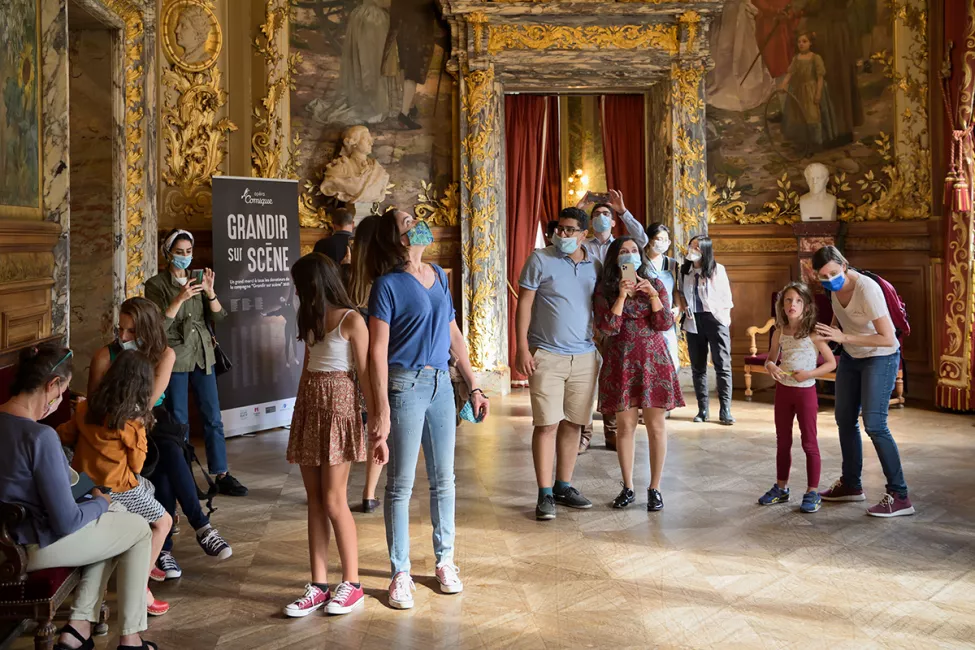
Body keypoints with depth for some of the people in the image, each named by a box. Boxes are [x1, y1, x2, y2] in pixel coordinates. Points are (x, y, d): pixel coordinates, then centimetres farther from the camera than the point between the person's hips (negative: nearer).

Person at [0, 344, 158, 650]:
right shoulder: (41, 437, -29)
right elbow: (67, 523, -24)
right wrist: (101, 502, -7)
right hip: (35, 545, -9)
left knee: (113, 514, 28)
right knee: (140, 529, 13)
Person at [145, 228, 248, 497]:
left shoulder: (196, 279, 10)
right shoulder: (156, 284, -3)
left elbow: (218, 317, 2)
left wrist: (210, 291, -14)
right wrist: (180, 298, -23)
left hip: (202, 356, 4)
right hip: (175, 358, -4)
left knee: (213, 418, 5)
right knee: (178, 422, 2)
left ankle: (222, 476, 11)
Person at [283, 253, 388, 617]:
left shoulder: (351, 320, -10)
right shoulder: (311, 320, 13)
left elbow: (365, 375, -11)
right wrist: (300, 414, 15)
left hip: (339, 406, -7)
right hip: (308, 406, 7)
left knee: (333, 500, -6)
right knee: (314, 500, 6)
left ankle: (351, 585, 7)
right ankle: (318, 586, 10)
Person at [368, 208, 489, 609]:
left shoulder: (439, 276, 10)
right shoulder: (388, 285, -9)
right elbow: (377, 351, -13)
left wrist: (473, 385, 14)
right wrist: (381, 410, -18)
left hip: (441, 384, 6)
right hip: (405, 385, -6)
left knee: (443, 479, 13)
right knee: (401, 484, 2)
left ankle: (445, 561, 26)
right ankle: (400, 573, 12)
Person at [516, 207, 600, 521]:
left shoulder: (595, 266, 9)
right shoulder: (540, 260, -3)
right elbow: (524, 305, -4)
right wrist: (522, 348, -11)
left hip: (585, 357, 4)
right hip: (547, 356, -4)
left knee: (573, 423, 8)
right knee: (547, 424, -5)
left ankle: (564, 487, 19)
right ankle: (545, 495, 0)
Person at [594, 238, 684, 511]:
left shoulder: (655, 284, 6)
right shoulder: (605, 289, 2)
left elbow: (665, 324, -3)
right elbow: (607, 328, -9)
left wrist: (652, 294, -14)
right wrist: (621, 296, -17)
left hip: (653, 361, 1)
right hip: (621, 363, 0)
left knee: (656, 425, 1)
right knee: (625, 426, 4)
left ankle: (655, 488, 10)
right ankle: (627, 488, 16)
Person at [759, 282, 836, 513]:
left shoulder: (813, 334, -12)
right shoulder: (780, 333, 1)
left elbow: (831, 363, -9)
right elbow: (771, 358, 13)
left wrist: (809, 373, -21)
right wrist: (770, 366, -10)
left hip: (806, 390, -5)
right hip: (783, 389, 5)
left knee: (809, 442, 2)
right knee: (782, 441, 14)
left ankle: (813, 492, 10)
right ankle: (781, 487, 26)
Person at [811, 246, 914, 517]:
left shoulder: (867, 289, -31)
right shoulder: (835, 286, -8)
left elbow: (888, 339, -32)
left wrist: (843, 337, -35)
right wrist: (832, 329, -4)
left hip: (880, 357, -8)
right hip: (851, 357, 8)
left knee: (874, 424, -14)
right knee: (845, 420, 12)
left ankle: (899, 497, -8)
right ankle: (851, 485, 27)